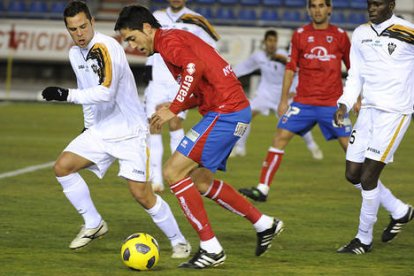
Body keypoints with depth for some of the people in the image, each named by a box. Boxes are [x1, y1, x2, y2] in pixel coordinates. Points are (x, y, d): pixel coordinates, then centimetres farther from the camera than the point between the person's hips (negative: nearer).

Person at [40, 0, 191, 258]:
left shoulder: (105, 48, -22)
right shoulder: (75, 53, 6)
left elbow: (106, 92, -33)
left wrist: (66, 94, -38)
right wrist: (89, 126, 19)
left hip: (129, 131, -8)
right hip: (100, 130, 8)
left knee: (141, 193, -12)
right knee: (62, 166, -7)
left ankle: (179, 242, 7)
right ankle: (94, 223, 8)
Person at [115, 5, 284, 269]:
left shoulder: (168, 40, -8)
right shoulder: (175, 39, 22)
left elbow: (194, 68, -28)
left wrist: (173, 109, -23)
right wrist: (177, 108, 10)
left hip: (225, 113, -10)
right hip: (234, 110, 10)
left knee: (173, 172, -10)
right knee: (200, 180, 20)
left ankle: (211, 248, -7)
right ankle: (264, 224, 26)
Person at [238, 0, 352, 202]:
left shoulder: (340, 35, 3)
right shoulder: (300, 34, 4)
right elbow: (290, 69, 7)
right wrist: (283, 100, 4)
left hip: (333, 104, -1)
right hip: (303, 101, 1)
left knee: (349, 146, -3)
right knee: (280, 137, -7)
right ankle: (262, 189, -4)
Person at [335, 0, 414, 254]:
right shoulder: (361, 34, 8)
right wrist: (345, 104, 3)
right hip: (368, 109, 7)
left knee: (368, 177, -9)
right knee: (353, 174, 8)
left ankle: (364, 239, 7)